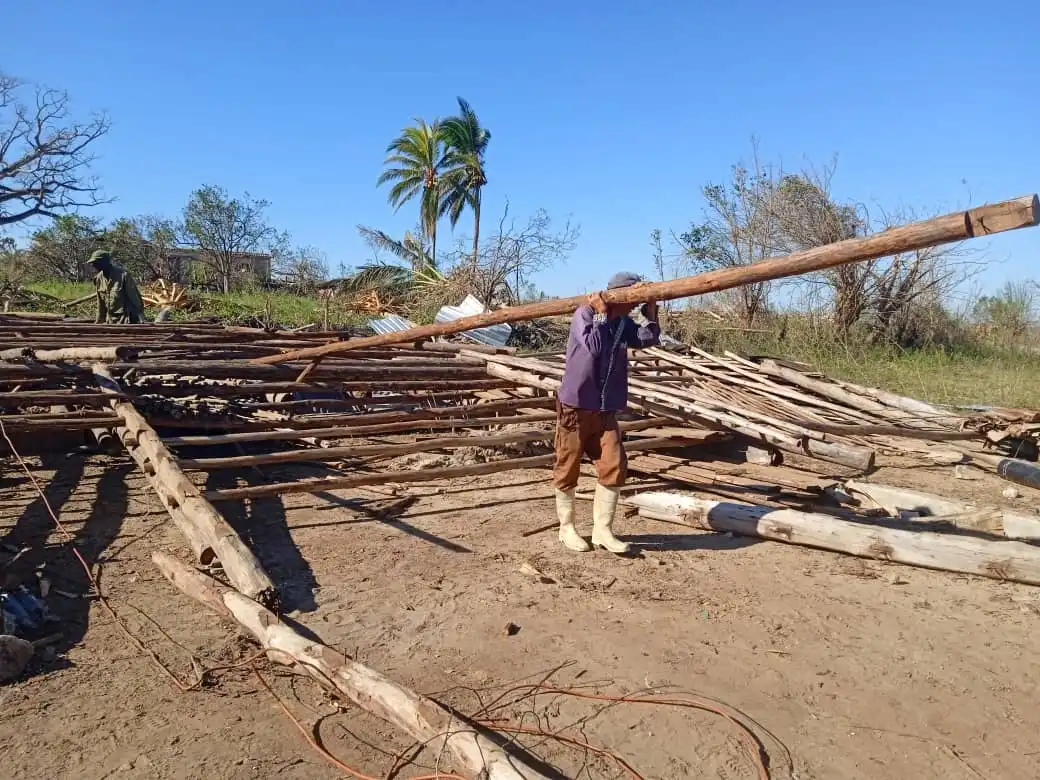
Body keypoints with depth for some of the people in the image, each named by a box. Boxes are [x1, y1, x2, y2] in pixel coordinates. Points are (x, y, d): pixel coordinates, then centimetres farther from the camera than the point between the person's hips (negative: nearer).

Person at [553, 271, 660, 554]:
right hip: (575, 407, -6)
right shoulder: (584, 314, -9)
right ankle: (567, 528, 19)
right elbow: (593, 345, -24)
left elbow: (648, 339, -2)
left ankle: (602, 529, 11)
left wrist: (650, 308, -7)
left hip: (605, 411, 6)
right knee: (568, 470, 4)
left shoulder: (624, 323, 12)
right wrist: (601, 314, -14)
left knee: (614, 467, 0)